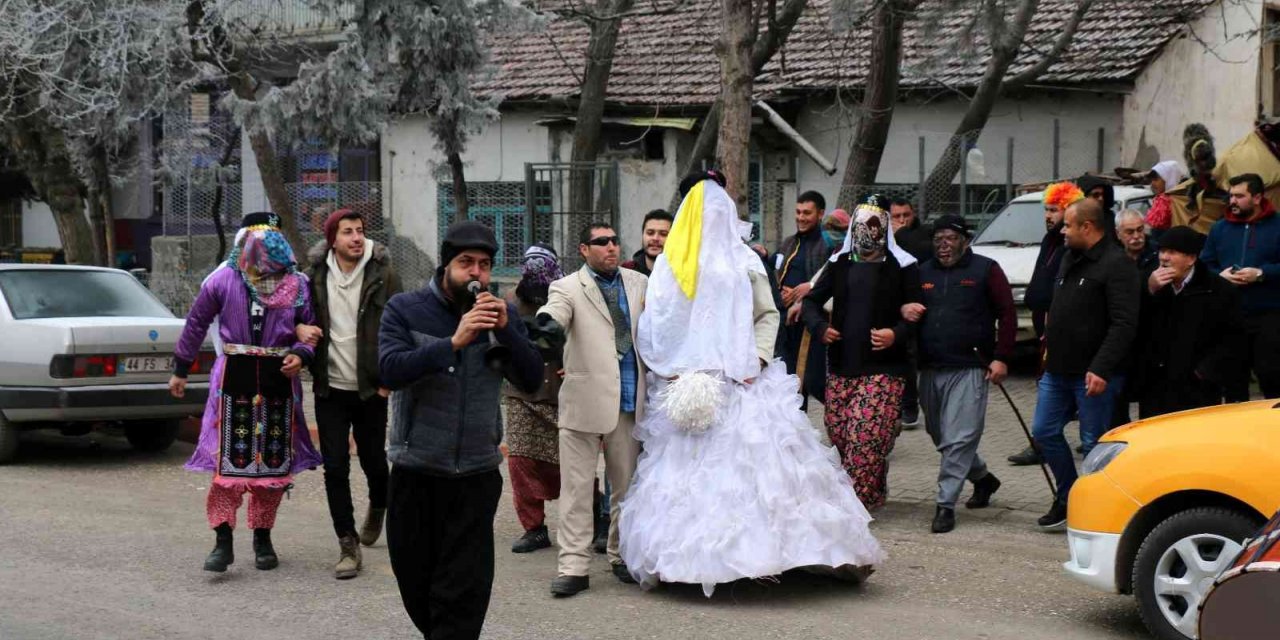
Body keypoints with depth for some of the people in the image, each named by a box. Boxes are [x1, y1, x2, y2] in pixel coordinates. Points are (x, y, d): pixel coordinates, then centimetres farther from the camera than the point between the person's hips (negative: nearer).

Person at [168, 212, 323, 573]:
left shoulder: (296, 284, 3)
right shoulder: (224, 281, 0)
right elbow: (196, 323, 8)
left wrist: (301, 356, -13)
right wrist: (180, 370, 12)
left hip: (278, 378, 2)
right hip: (234, 376, -2)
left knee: (274, 459, 7)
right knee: (230, 458, -6)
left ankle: (263, 538, 20)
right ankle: (223, 540, -2)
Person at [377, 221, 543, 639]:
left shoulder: (502, 315, 5)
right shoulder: (406, 310, -3)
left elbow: (532, 381, -3)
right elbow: (390, 371, -19)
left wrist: (506, 330, -18)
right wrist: (454, 342, -28)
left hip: (477, 475, 1)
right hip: (415, 473, 0)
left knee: (465, 592, -4)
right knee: (415, 580, 12)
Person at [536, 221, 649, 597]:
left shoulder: (639, 284, 12)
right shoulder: (568, 288, 0)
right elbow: (555, 311, -20)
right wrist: (547, 320, -44)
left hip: (629, 401, 3)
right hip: (584, 400, -3)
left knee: (626, 484, 12)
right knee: (577, 486, -2)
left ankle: (622, 556, 26)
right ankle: (573, 567, 2)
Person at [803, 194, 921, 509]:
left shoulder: (902, 266, -1)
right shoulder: (840, 263, 12)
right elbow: (812, 300, 18)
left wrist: (897, 334, -19)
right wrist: (820, 327, -1)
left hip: (883, 368, -5)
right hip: (841, 366, 5)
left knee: (865, 436, -13)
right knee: (837, 432, 7)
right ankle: (874, 493, 24)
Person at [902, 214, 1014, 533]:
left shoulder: (985, 270, 1)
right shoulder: (923, 272, 15)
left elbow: (1007, 314, -1)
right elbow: (904, 302, 22)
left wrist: (1001, 358, -8)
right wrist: (904, 309, -4)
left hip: (969, 368, -6)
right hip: (930, 369, 6)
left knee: (958, 440, -11)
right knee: (940, 436, 14)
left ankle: (946, 504, -8)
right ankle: (983, 478, 36)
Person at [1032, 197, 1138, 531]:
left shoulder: (1117, 265, -15)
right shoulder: (1071, 258, 13)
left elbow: (1124, 325, -22)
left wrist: (1101, 369, -27)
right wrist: (1050, 345, 19)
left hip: (1092, 375, -9)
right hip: (1058, 370, 9)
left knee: (1095, 444, -1)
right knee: (1045, 432, 11)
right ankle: (1068, 500, 24)